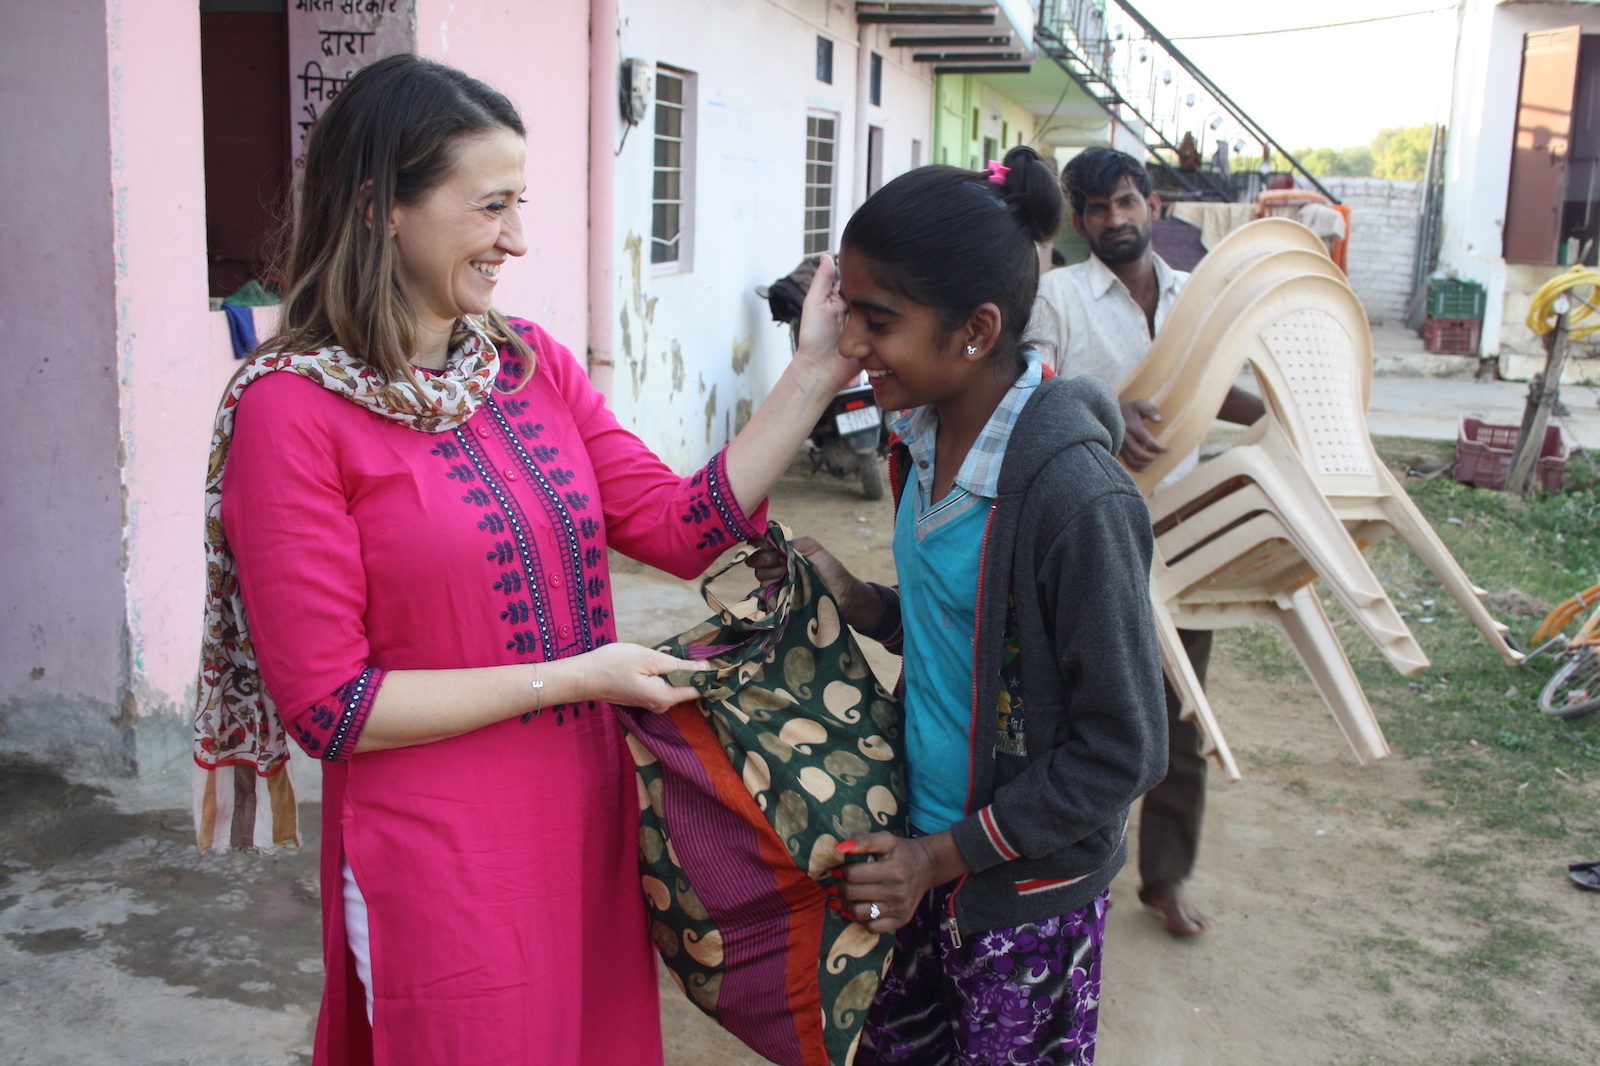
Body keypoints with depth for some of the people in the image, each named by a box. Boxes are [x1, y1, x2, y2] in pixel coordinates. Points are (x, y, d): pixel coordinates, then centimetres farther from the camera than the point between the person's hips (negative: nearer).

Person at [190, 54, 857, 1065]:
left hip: (591, 822, 6)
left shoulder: (532, 362, 4)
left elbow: (684, 526, 1)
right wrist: (571, 677, -17)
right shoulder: (294, 409, -14)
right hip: (443, 864, -6)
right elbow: (327, 703, -15)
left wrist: (815, 375, -6)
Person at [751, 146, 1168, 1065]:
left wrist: (945, 856, -17)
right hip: (928, 848, 7)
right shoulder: (932, 439, -2)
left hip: (1028, 893, -7)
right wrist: (853, 597, -4)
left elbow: (1122, 751, -20)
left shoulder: (1075, 494, -27)